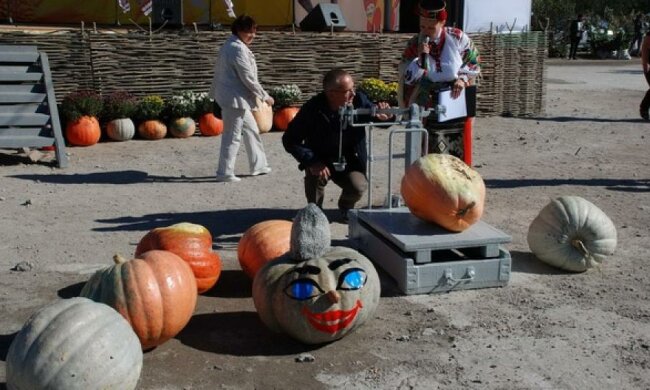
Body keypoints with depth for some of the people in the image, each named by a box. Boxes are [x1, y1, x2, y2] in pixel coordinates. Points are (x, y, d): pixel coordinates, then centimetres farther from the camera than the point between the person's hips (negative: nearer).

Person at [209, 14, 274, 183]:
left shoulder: (229, 46, 13)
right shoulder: (238, 49, -19)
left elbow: (219, 70, 18)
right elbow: (248, 78, -20)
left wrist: (214, 92, 23)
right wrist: (265, 96, -11)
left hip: (233, 96, 11)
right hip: (235, 98, -11)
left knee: (251, 130, 18)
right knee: (232, 136, -3)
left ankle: (258, 165, 27)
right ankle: (224, 173, 5)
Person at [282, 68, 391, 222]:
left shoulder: (359, 100, -16)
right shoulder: (312, 109, -23)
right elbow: (290, 140, -18)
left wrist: (383, 116, -27)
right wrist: (311, 162, -30)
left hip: (349, 162, 2)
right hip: (320, 160, -2)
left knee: (359, 187, -23)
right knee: (315, 174, -33)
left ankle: (346, 206, 16)